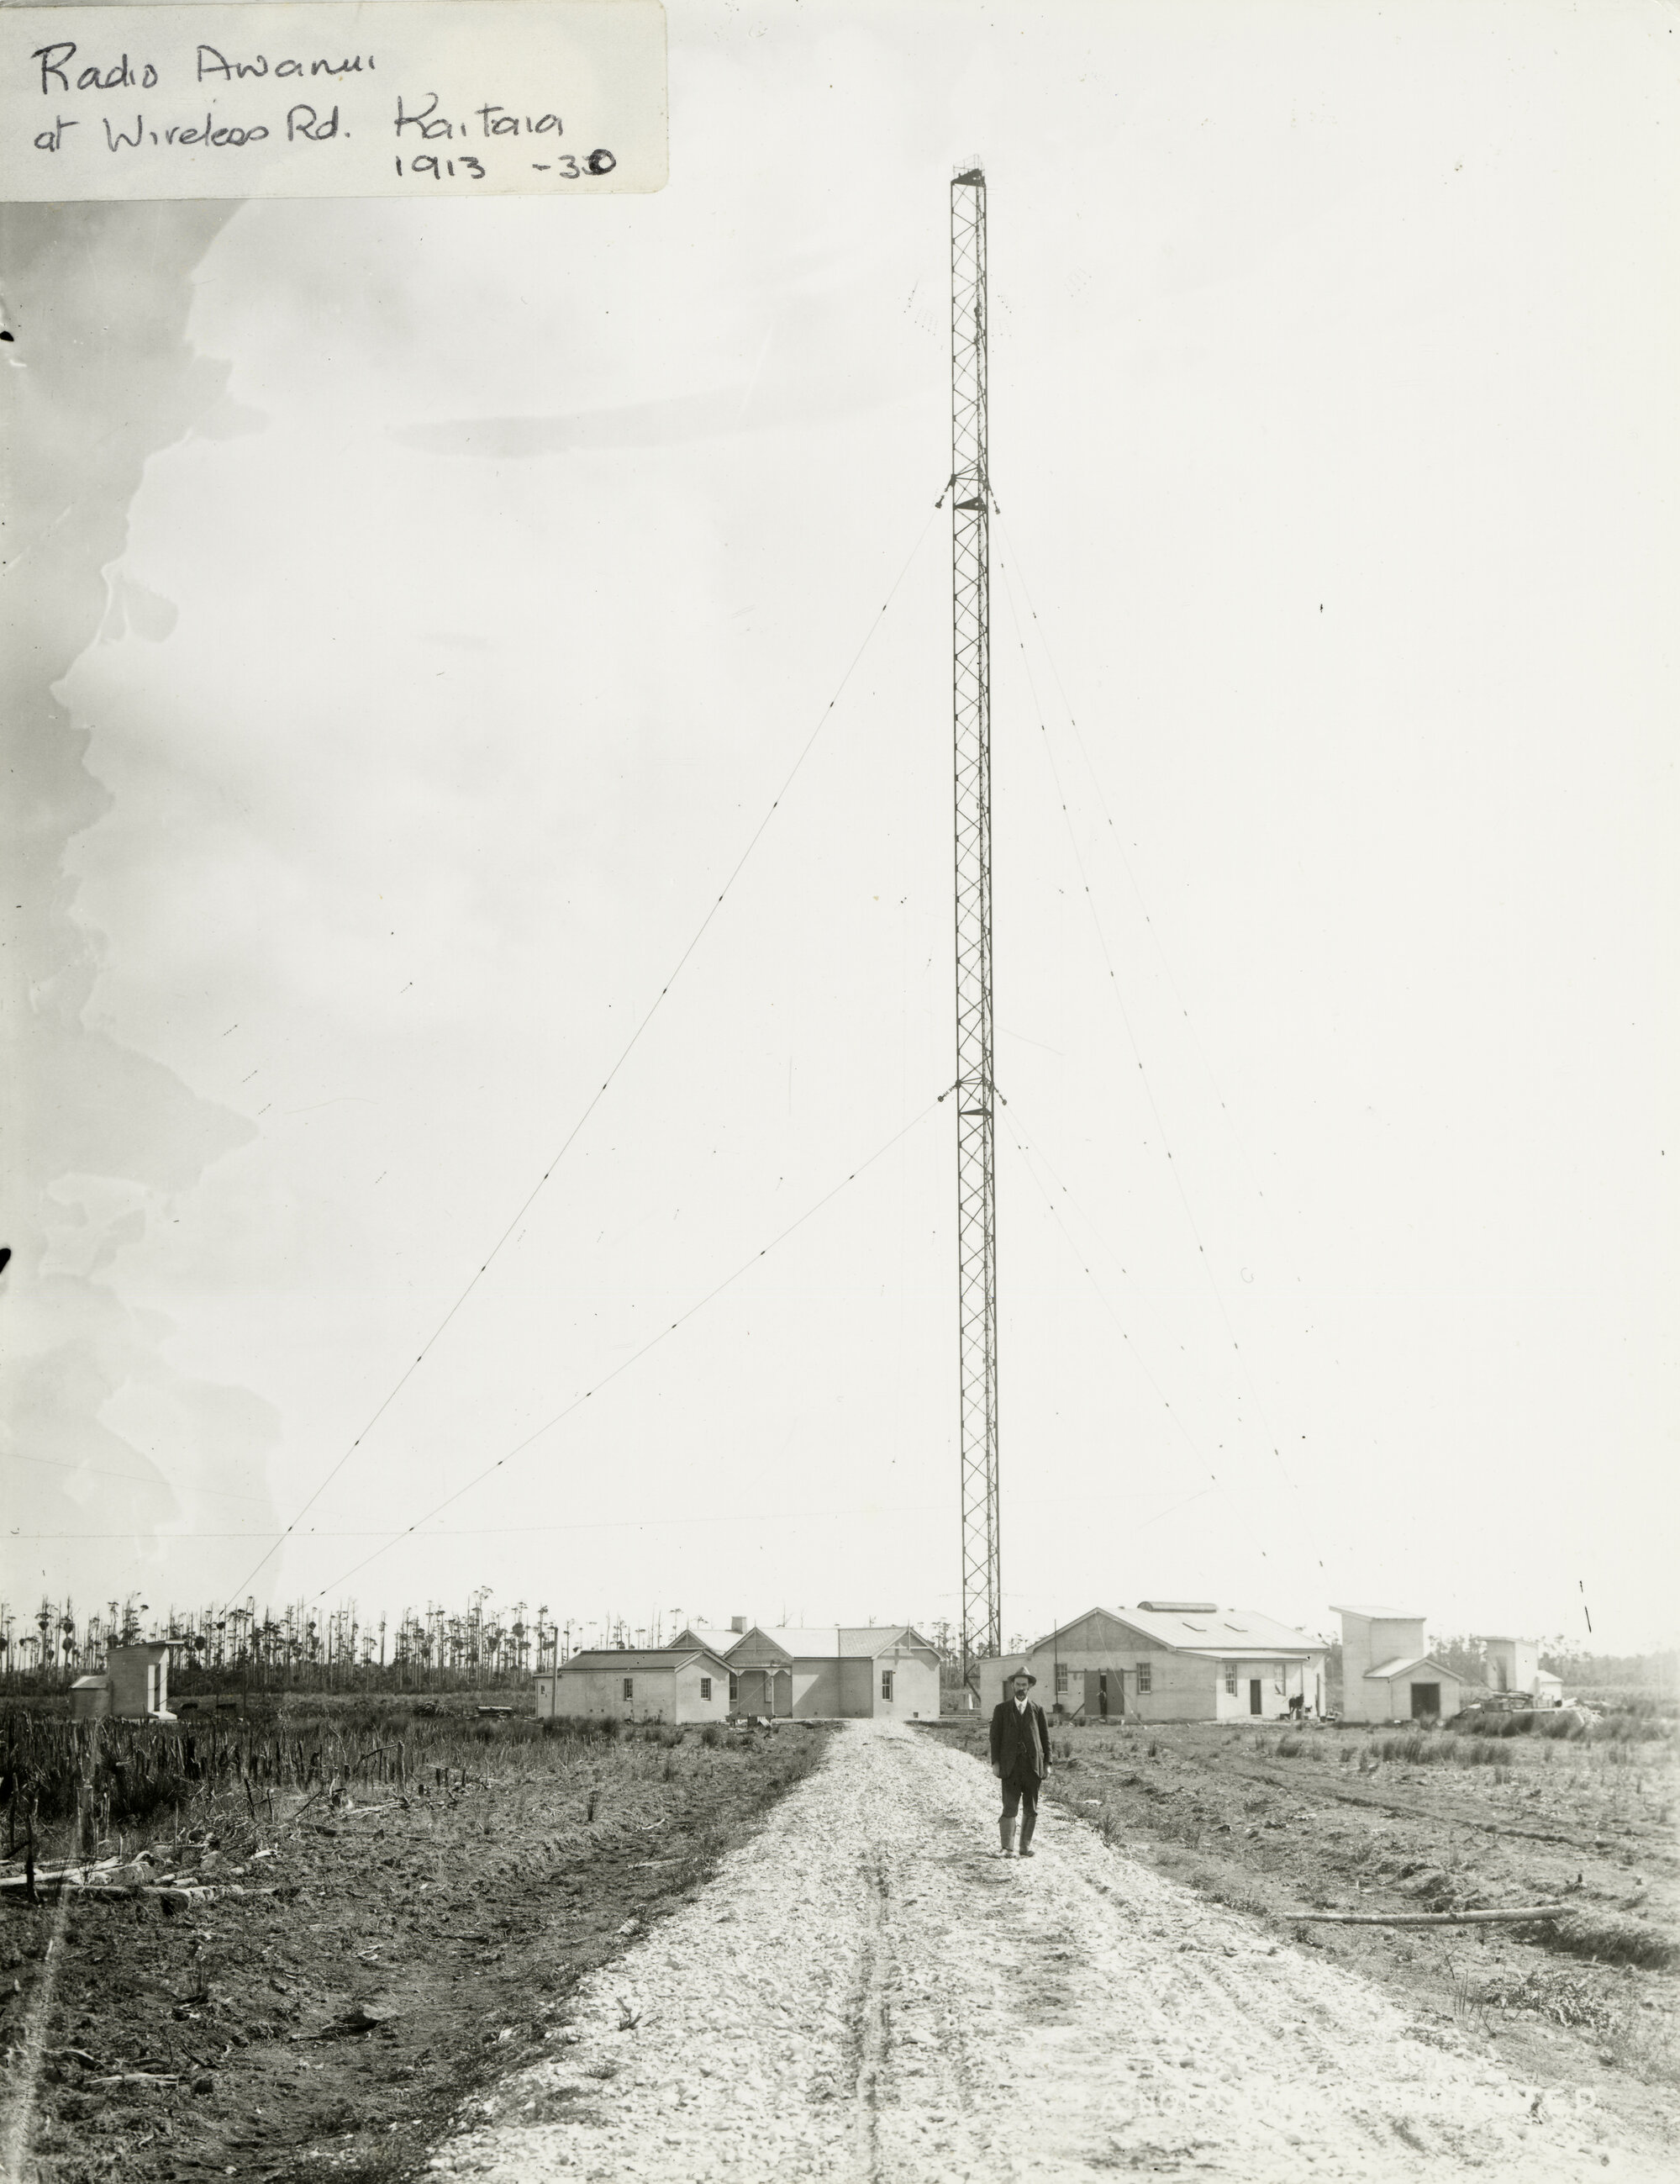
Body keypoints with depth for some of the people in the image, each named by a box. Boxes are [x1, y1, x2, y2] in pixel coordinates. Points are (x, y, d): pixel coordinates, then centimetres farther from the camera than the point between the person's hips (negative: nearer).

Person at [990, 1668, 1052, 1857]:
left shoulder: (1038, 1710, 11)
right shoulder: (1001, 1709, 8)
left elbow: (1045, 1737, 12)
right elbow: (995, 1736, 5)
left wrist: (1047, 1763, 4)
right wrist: (995, 1762, -3)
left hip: (1032, 1765, 2)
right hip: (1010, 1765, -2)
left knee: (1031, 1810, 3)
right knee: (1010, 1807, -9)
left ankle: (1026, 1847, 10)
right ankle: (1006, 1848, -7)